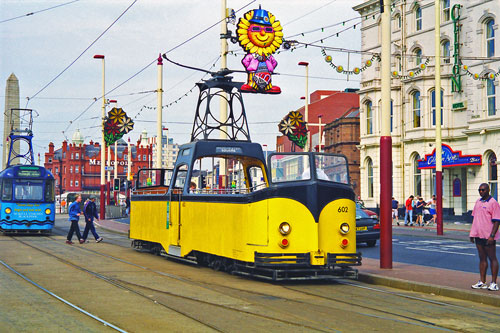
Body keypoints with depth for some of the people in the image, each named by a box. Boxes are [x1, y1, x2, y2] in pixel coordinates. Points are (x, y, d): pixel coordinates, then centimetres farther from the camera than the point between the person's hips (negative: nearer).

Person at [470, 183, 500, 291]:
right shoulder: (478, 202, 13)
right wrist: (472, 233, 16)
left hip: (488, 236, -7)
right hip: (478, 235, 7)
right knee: (482, 258, 11)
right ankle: (482, 282, 16)